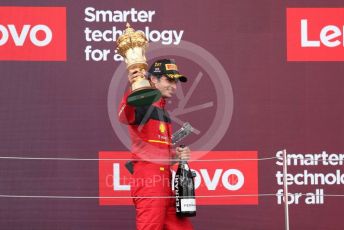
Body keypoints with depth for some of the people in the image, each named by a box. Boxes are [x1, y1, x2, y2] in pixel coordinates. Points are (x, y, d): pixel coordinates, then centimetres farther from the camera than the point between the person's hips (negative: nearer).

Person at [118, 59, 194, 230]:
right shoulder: (142, 106, -7)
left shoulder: (163, 113, 22)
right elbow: (124, 117, -32)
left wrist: (176, 155, 11)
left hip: (166, 180, 10)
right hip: (148, 178, -10)